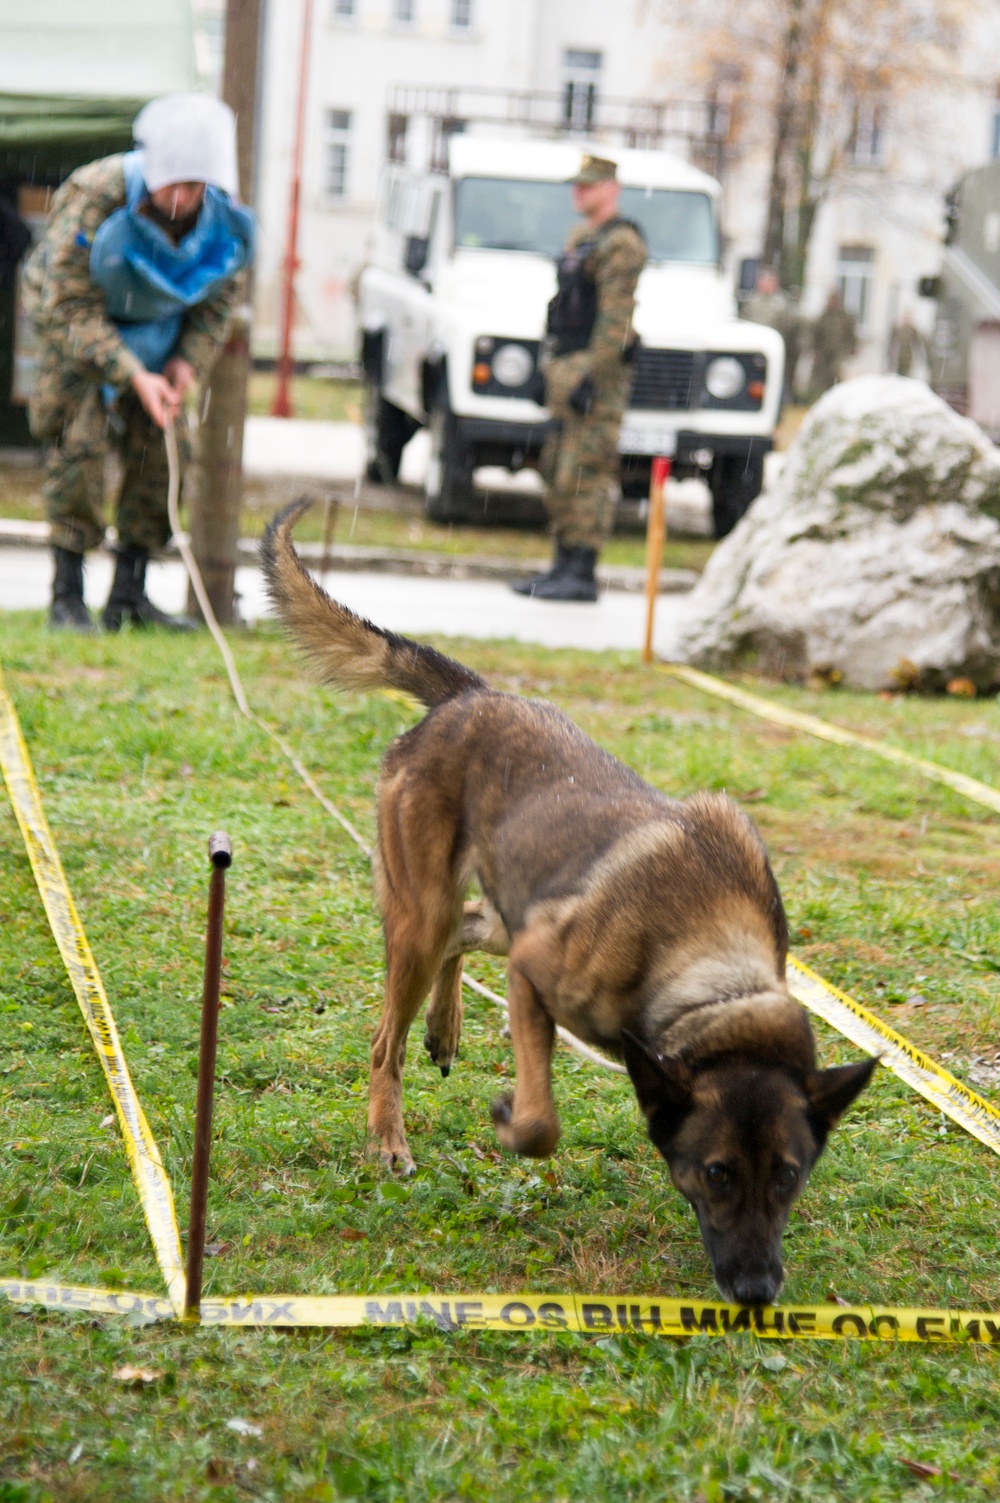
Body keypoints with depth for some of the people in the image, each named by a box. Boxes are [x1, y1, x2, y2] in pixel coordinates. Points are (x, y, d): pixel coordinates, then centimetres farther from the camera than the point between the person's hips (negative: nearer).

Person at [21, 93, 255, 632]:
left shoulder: (224, 217, -19)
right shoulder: (94, 198, -33)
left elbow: (219, 299, 1)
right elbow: (69, 306, -27)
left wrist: (189, 362, -15)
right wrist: (134, 376, -33)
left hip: (157, 330, 4)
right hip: (76, 321, -4)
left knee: (158, 447, -3)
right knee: (81, 438, -16)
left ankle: (129, 592, 6)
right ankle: (67, 595, -9)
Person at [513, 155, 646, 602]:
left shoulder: (620, 243, -12)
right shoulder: (579, 238, 19)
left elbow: (616, 318, -19)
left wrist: (591, 376, -24)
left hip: (596, 369, -10)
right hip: (566, 366, 10)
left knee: (586, 473, -10)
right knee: (559, 473, 12)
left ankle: (582, 574, -9)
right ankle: (564, 565, 18)